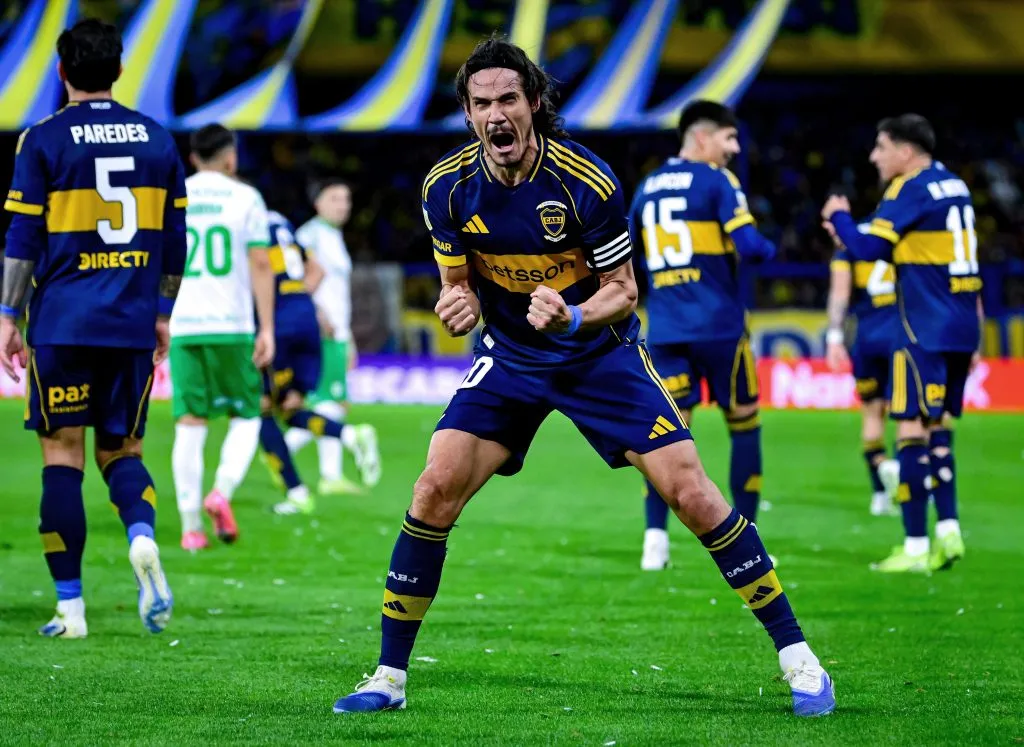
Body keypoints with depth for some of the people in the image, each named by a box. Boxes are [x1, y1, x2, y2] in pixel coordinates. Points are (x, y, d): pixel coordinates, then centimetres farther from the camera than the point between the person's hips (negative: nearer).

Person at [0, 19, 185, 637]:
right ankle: (143, 537, -19)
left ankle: (71, 607, 1)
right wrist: (162, 316, 21)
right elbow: (174, 239, 11)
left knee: (63, 454, 2)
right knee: (120, 449, 13)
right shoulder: (158, 140, 7)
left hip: (63, 325, -3)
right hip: (133, 328, 3)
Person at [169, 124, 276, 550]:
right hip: (232, 325, -2)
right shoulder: (245, 198, 1)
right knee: (245, 417, 11)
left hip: (182, 326, 2)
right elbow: (260, 266, -4)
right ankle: (222, 492, -14)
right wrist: (267, 328, -3)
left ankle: (191, 526, -4)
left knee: (189, 425, 3)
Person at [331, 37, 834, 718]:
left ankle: (797, 656, -2)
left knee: (692, 493, -12)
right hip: (510, 356, 3)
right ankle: (389, 677, 0)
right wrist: (458, 302, -21)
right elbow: (458, 277, 3)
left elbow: (622, 291, -13)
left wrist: (572, 316, -34)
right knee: (434, 492, -12)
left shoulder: (586, 181, -22)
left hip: (600, 351, -3)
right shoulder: (448, 187, -11)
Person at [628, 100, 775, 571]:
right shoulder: (715, 181, -6)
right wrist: (769, 249, 5)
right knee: (744, 425, 8)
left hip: (665, 331, 5)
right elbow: (748, 246, -16)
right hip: (718, 325, -5)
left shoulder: (648, 187, 12)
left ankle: (655, 537, -9)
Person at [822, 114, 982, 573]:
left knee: (912, 430, -6)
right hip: (961, 328, 9)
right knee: (938, 430, 15)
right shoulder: (954, 186, 15)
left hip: (926, 330, -9)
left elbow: (869, 249, -15)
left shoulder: (912, 190, -11)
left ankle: (916, 548, -7)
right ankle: (948, 531, 9)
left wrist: (838, 217, 1)